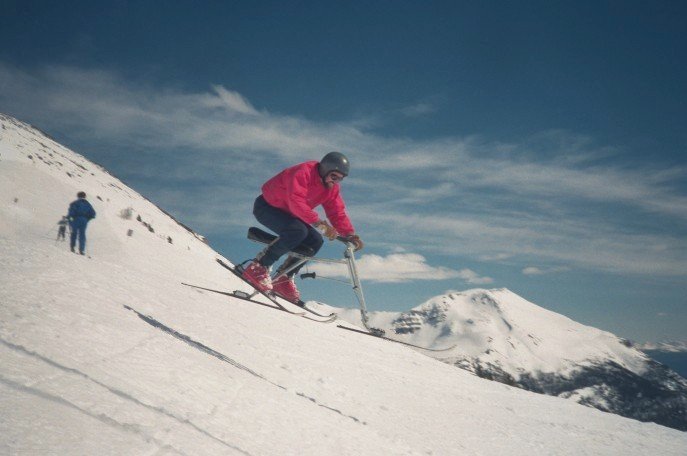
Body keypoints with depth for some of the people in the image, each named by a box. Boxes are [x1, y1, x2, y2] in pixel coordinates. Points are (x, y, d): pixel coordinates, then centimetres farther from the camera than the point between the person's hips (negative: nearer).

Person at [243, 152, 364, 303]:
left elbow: (338, 213, -4)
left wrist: (349, 234, -20)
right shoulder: (303, 173, -28)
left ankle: (283, 279, 1)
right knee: (298, 231, -32)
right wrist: (319, 222, -44)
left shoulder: (332, 188, -3)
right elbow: (297, 203, -39)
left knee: (315, 241, -6)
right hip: (266, 206, -9)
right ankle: (259, 268, -24)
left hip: (287, 213, 9)